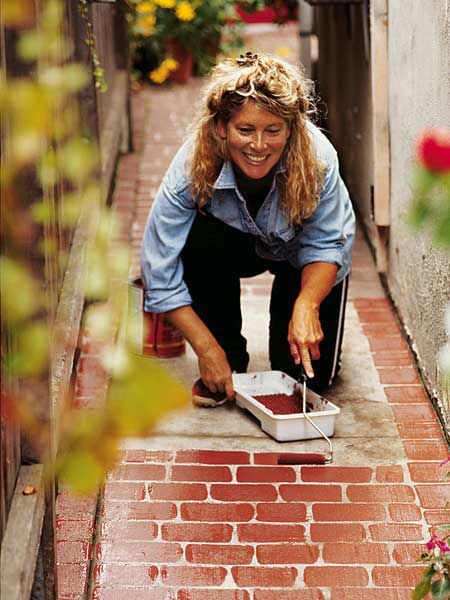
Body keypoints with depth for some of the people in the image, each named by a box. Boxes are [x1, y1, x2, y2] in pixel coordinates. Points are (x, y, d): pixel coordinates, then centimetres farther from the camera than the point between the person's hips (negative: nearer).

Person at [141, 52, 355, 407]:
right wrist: (208, 350, -32)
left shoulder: (316, 156, -33)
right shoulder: (193, 166, -33)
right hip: (237, 245, 1)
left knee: (310, 377, -15)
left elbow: (327, 244, -21)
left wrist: (307, 305, -41)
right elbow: (160, 271, -30)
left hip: (303, 257, -1)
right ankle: (231, 357, -13)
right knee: (200, 238, -35)